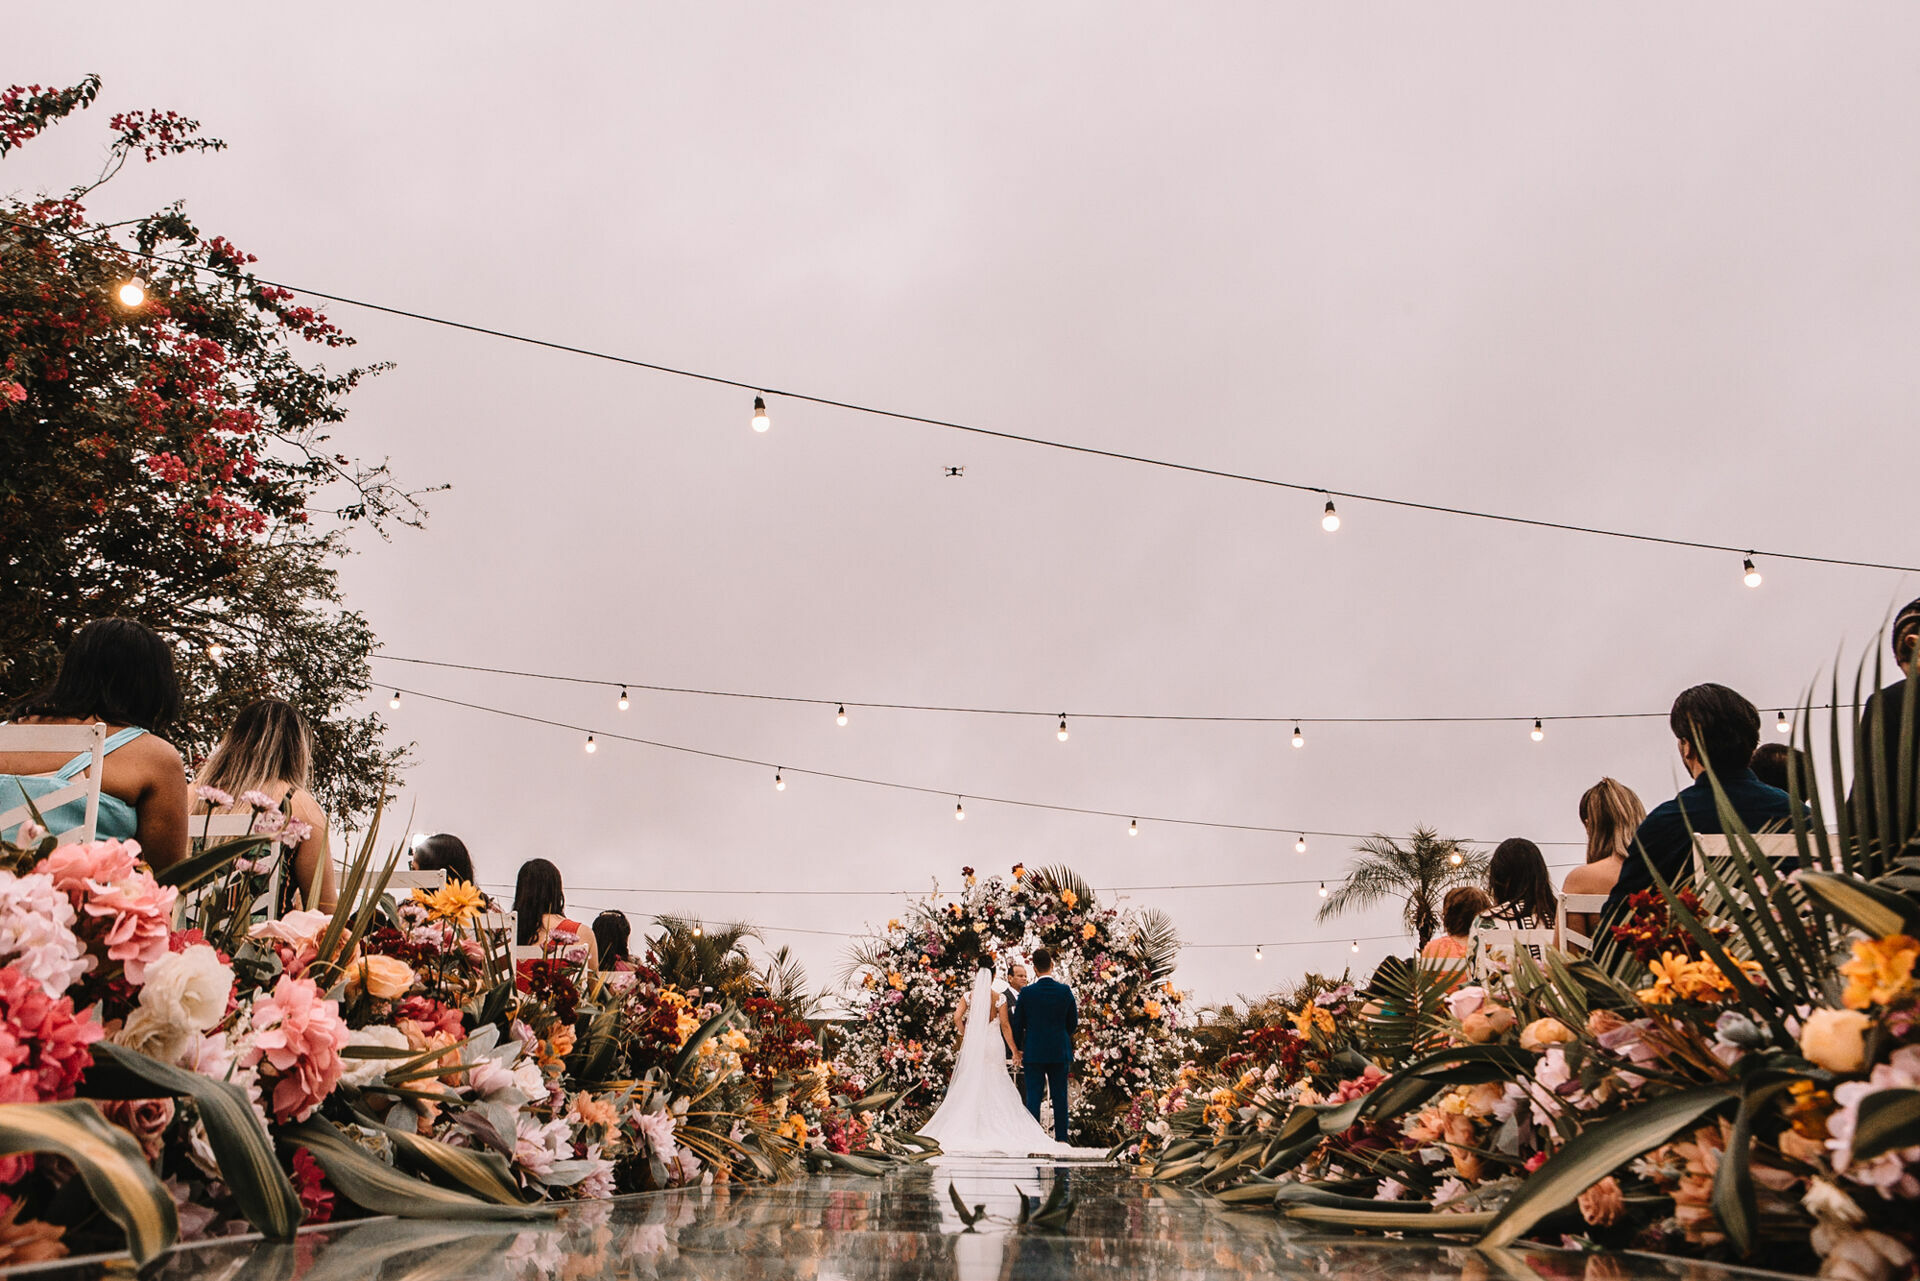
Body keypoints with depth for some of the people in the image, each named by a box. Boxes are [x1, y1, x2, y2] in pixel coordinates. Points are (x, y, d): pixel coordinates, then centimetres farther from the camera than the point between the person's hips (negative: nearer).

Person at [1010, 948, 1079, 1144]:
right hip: (1060, 1051, 1)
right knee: (1060, 1097, 8)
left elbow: (1018, 1023, 1)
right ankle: (1061, 1138, 9)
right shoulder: (1065, 990, -4)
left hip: (1033, 1052, -1)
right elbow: (1073, 1023, 5)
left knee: (1033, 1097, 3)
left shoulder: (1027, 992, -7)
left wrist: (1017, 1049, 13)